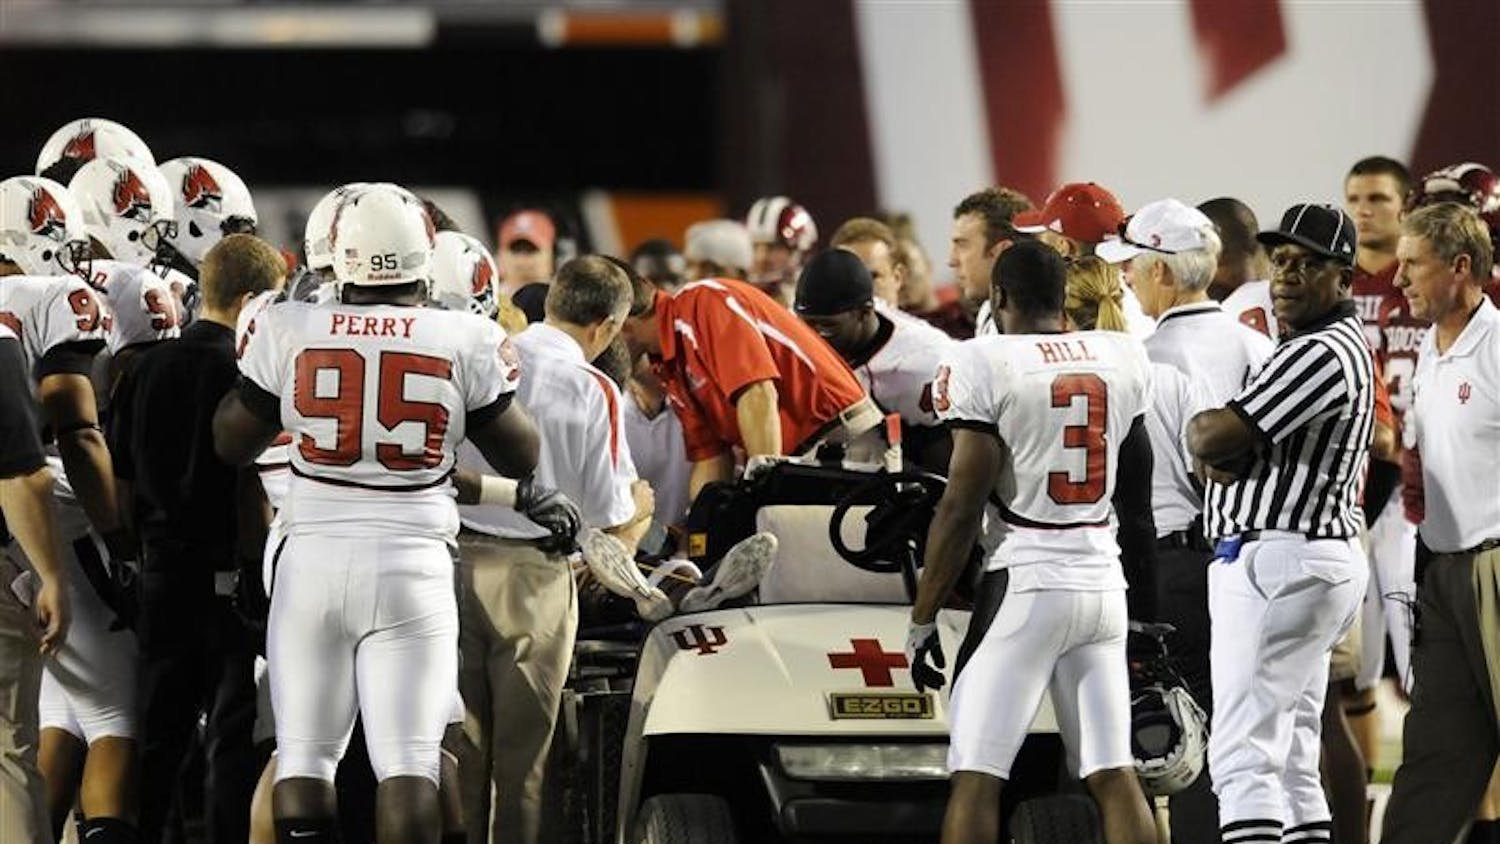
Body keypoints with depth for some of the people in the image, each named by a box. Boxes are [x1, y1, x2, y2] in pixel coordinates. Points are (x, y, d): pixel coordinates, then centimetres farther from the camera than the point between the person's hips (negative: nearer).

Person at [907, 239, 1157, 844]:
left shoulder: (985, 364, -10)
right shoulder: (1125, 359, 8)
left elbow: (962, 506, -12)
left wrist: (922, 621, -4)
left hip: (1025, 583, -6)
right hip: (1104, 581, 6)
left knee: (976, 777, -4)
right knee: (1113, 774, 6)